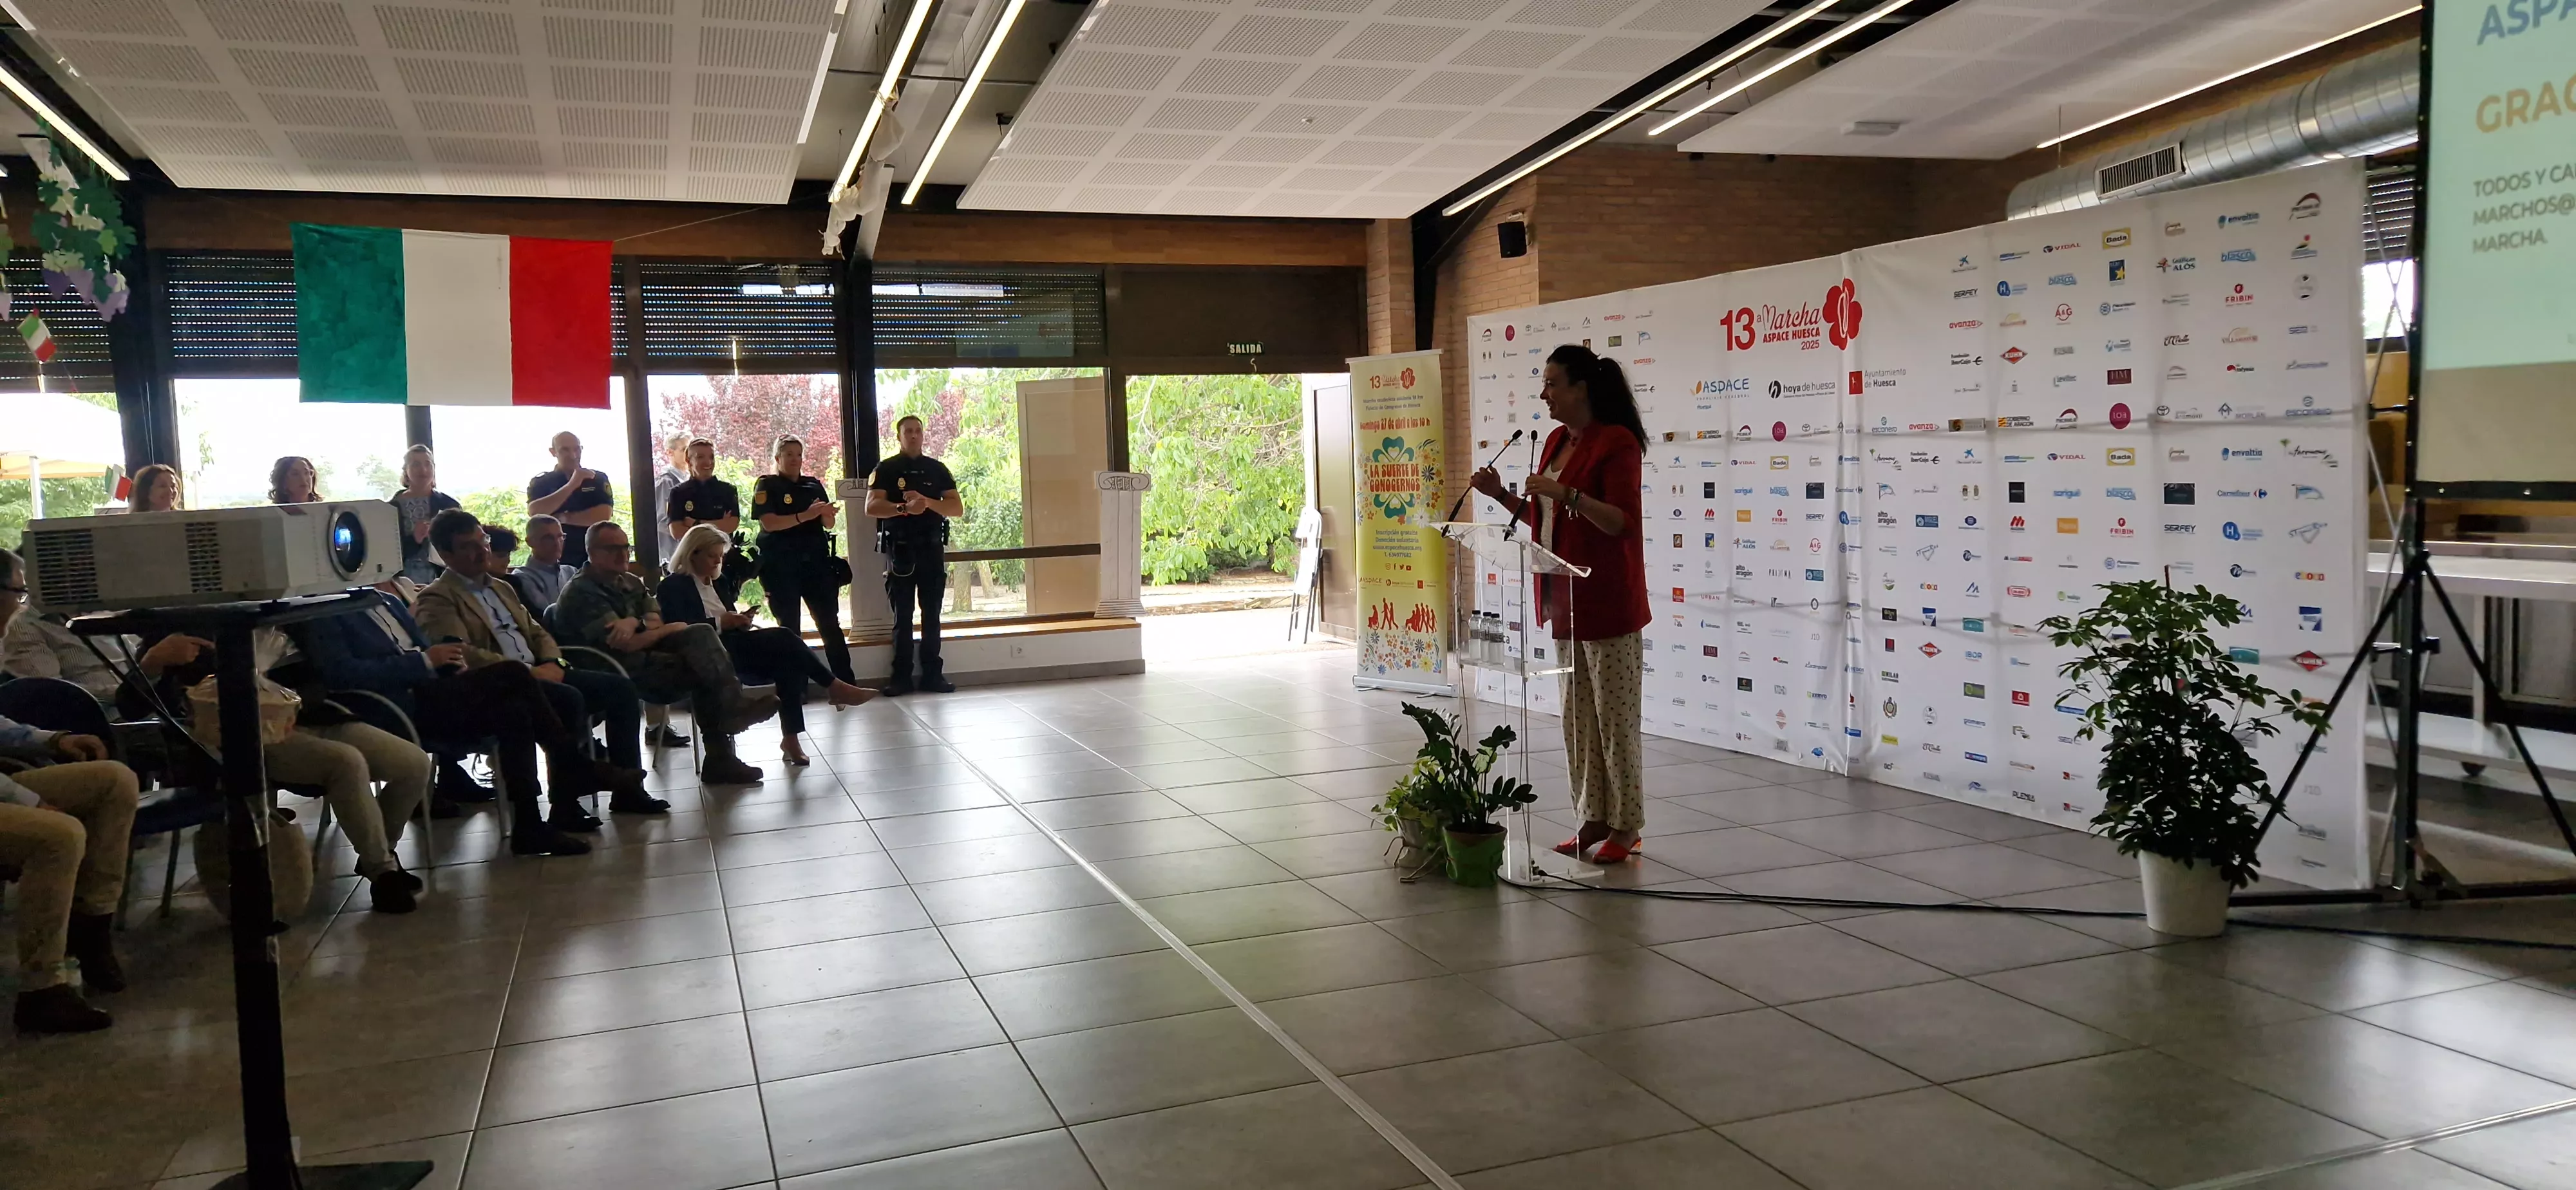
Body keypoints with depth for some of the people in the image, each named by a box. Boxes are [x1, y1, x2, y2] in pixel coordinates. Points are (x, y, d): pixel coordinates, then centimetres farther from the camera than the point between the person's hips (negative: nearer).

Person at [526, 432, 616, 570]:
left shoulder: (598, 479, 7)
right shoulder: (540, 483, 7)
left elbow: (604, 515, -6)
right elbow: (534, 512, -12)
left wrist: (562, 518, -9)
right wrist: (572, 485, -17)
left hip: (589, 558, 0)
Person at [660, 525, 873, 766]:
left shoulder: (717, 584, 24)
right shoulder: (673, 586, 1)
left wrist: (740, 622, 0)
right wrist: (719, 623, -17)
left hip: (734, 649, 7)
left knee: (788, 659, -24)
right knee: (783, 639, -26)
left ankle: (791, 737, -29)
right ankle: (836, 688, -17)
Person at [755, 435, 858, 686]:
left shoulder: (815, 485, 15)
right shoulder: (767, 486, 1)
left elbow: (829, 524, 11)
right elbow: (769, 523, -14)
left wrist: (828, 514, -13)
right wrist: (805, 516, -24)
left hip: (815, 559, 4)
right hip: (781, 563, -4)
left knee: (830, 623, 0)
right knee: (789, 627, 0)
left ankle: (846, 682, 1)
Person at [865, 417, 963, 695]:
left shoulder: (937, 469, 11)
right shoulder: (886, 470, 4)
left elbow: (957, 508, 3)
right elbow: (872, 507, -9)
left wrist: (928, 502, -13)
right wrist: (904, 508, -24)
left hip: (932, 547, 2)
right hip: (900, 549, -2)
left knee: (932, 614, 4)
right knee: (903, 616, 1)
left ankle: (932, 674, 8)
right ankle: (902, 677, 4)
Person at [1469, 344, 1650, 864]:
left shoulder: (1616, 442, -12)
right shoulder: (1557, 441, 13)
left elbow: (1623, 522, -20)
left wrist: (1569, 494, -31)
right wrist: (1502, 495, 6)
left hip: (1608, 605, -9)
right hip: (1566, 603, 9)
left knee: (1616, 718, 0)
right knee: (1578, 717, 12)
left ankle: (1626, 826, 10)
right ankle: (1594, 818, 21)